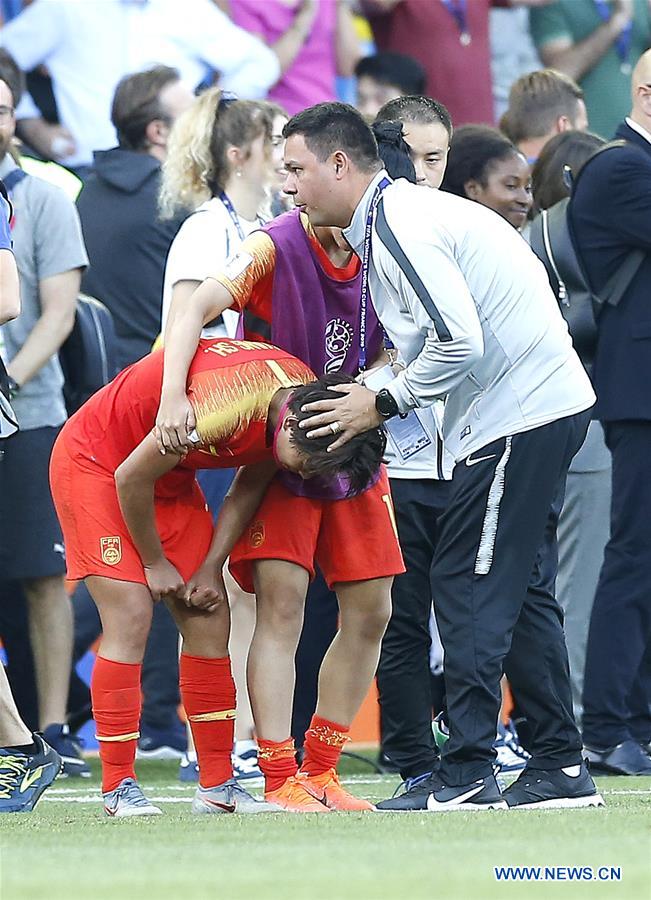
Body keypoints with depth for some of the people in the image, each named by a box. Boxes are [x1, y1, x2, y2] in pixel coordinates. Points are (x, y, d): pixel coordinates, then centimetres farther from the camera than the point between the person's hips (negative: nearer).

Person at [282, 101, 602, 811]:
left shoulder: (395, 226, -16)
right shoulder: (399, 214, 17)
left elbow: (460, 342, -23)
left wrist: (382, 404, -12)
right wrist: (367, 393, 10)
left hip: (519, 415, -10)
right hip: (546, 403, 10)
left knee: (470, 586, -8)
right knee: (519, 590, 13)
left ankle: (466, 774, -7)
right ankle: (560, 768, 15)